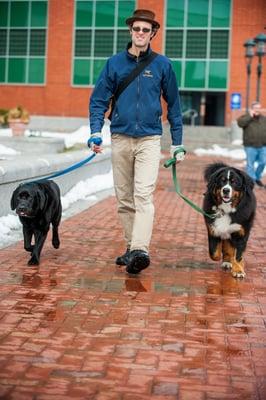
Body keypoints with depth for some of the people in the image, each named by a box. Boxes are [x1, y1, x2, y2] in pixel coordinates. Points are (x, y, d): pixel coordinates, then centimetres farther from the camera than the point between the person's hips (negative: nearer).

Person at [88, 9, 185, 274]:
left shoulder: (162, 65, 3)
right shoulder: (115, 63, 6)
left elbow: (173, 104, 10)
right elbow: (99, 99, 7)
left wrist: (177, 143, 9)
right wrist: (95, 132, -8)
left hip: (149, 139, -2)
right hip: (120, 139, 3)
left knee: (143, 195, -17)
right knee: (124, 198, 8)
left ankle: (140, 250, -25)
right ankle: (132, 247, 19)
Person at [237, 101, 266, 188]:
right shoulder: (246, 117, 1)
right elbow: (240, 123, -19)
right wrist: (250, 116, -17)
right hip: (250, 146, -4)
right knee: (250, 164, -2)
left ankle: (257, 178, 24)